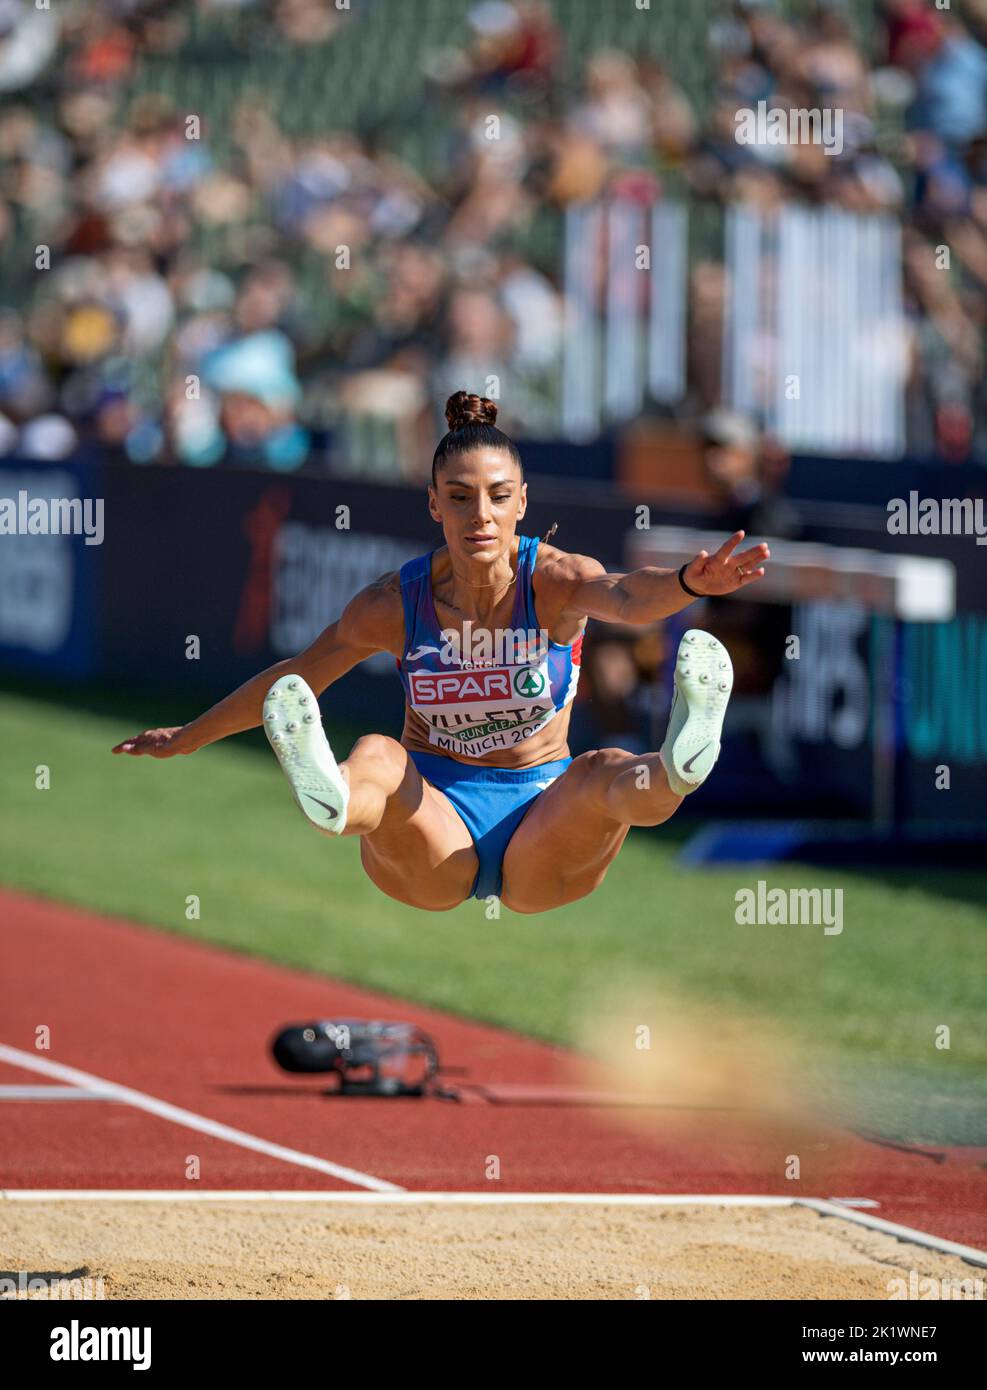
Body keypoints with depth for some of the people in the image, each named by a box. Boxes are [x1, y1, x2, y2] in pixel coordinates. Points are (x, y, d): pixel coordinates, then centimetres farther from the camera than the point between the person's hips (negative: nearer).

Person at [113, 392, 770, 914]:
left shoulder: (554, 581, -8)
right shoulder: (396, 601, -2)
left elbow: (623, 596, -31)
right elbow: (294, 680, 13)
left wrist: (688, 583, -55)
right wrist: (187, 738, 21)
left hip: (538, 818, -1)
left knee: (603, 774, -33)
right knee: (377, 757, -31)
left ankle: (675, 769, -69)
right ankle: (330, 797, -68)